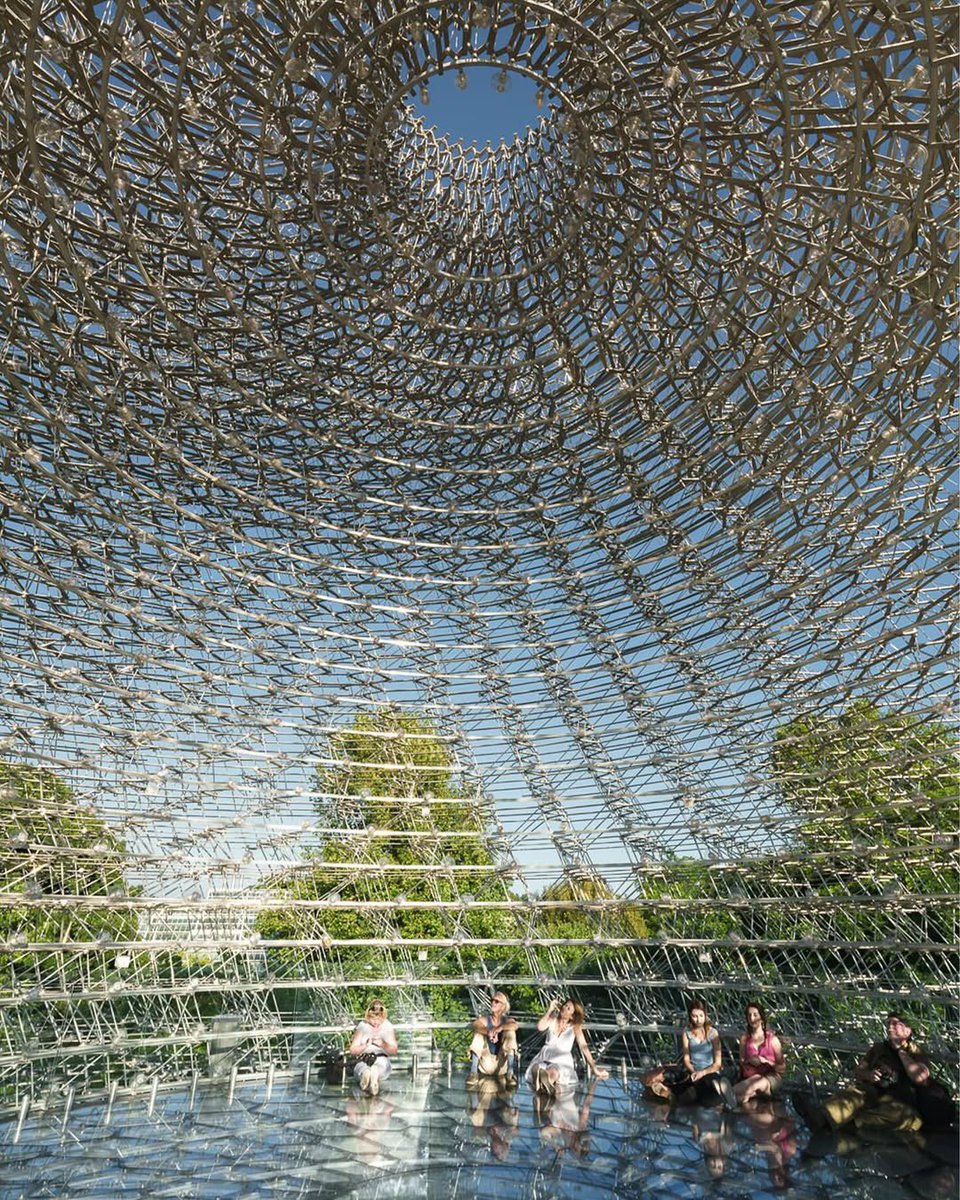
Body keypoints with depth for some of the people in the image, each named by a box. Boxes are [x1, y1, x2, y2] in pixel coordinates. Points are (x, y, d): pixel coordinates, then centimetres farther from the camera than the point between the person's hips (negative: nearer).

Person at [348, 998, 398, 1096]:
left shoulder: (387, 1027, 16)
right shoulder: (363, 1026, 14)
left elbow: (394, 1051, 11)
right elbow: (352, 1050, 11)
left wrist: (383, 1044, -10)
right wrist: (366, 1045, -8)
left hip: (382, 1059, 1)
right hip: (363, 1060, -1)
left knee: (383, 1062, -40)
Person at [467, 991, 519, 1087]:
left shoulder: (507, 1020, 4)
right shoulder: (484, 1020, 4)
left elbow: (514, 1025, -23)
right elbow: (475, 1026, -22)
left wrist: (499, 1028, -42)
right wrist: (488, 1032, -44)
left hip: (502, 1064, -1)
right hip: (486, 1064, 1)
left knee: (510, 1032, -20)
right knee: (479, 1033, -18)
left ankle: (510, 1073, -30)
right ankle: (473, 1072, -27)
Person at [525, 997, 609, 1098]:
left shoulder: (575, 1027, 2)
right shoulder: (552, 1019, 6)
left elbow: (584, 1047, -2)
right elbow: (540, 1027, -12)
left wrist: (594, 1068, -7)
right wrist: (550, 1009, -10)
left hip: (562, 1061, -2)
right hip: (545, 1057, 2)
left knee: (553, 1072, -38)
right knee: (535, 1070, -32)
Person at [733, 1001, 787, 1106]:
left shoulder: (772, 1039, 1)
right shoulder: (744, 1039, 8)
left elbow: (782, 1066, 4)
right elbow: (741, 1062, 13)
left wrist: (766, 1061, -13)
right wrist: (749, 1061, -9)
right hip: (750, 1077, 2)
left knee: (758, 1082, -39)